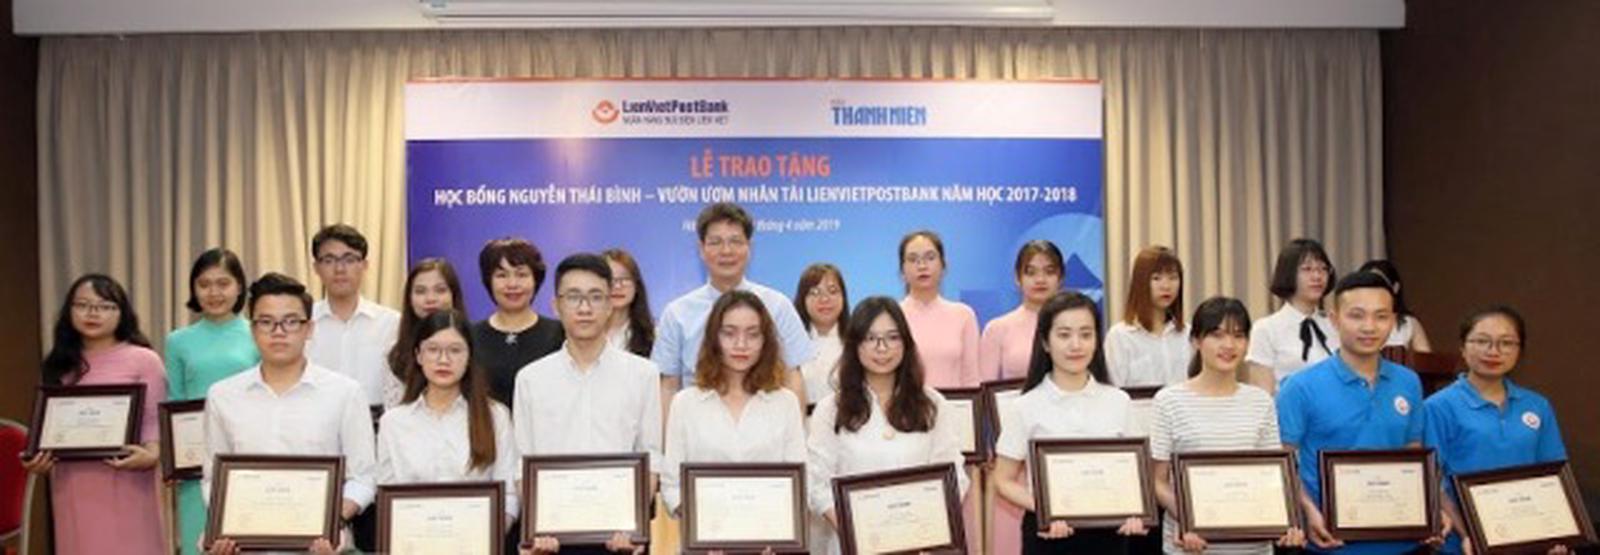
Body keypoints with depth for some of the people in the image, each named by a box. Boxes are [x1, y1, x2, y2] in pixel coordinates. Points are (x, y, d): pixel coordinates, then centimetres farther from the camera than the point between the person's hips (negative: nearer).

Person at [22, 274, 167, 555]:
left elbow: (154, 419, -4)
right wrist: (37, 459, -3)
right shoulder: (60, 364, 15)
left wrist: (151, 454, -23)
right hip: (73, 487, 4)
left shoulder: (143, 359, 1)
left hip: (124, 484, -4)